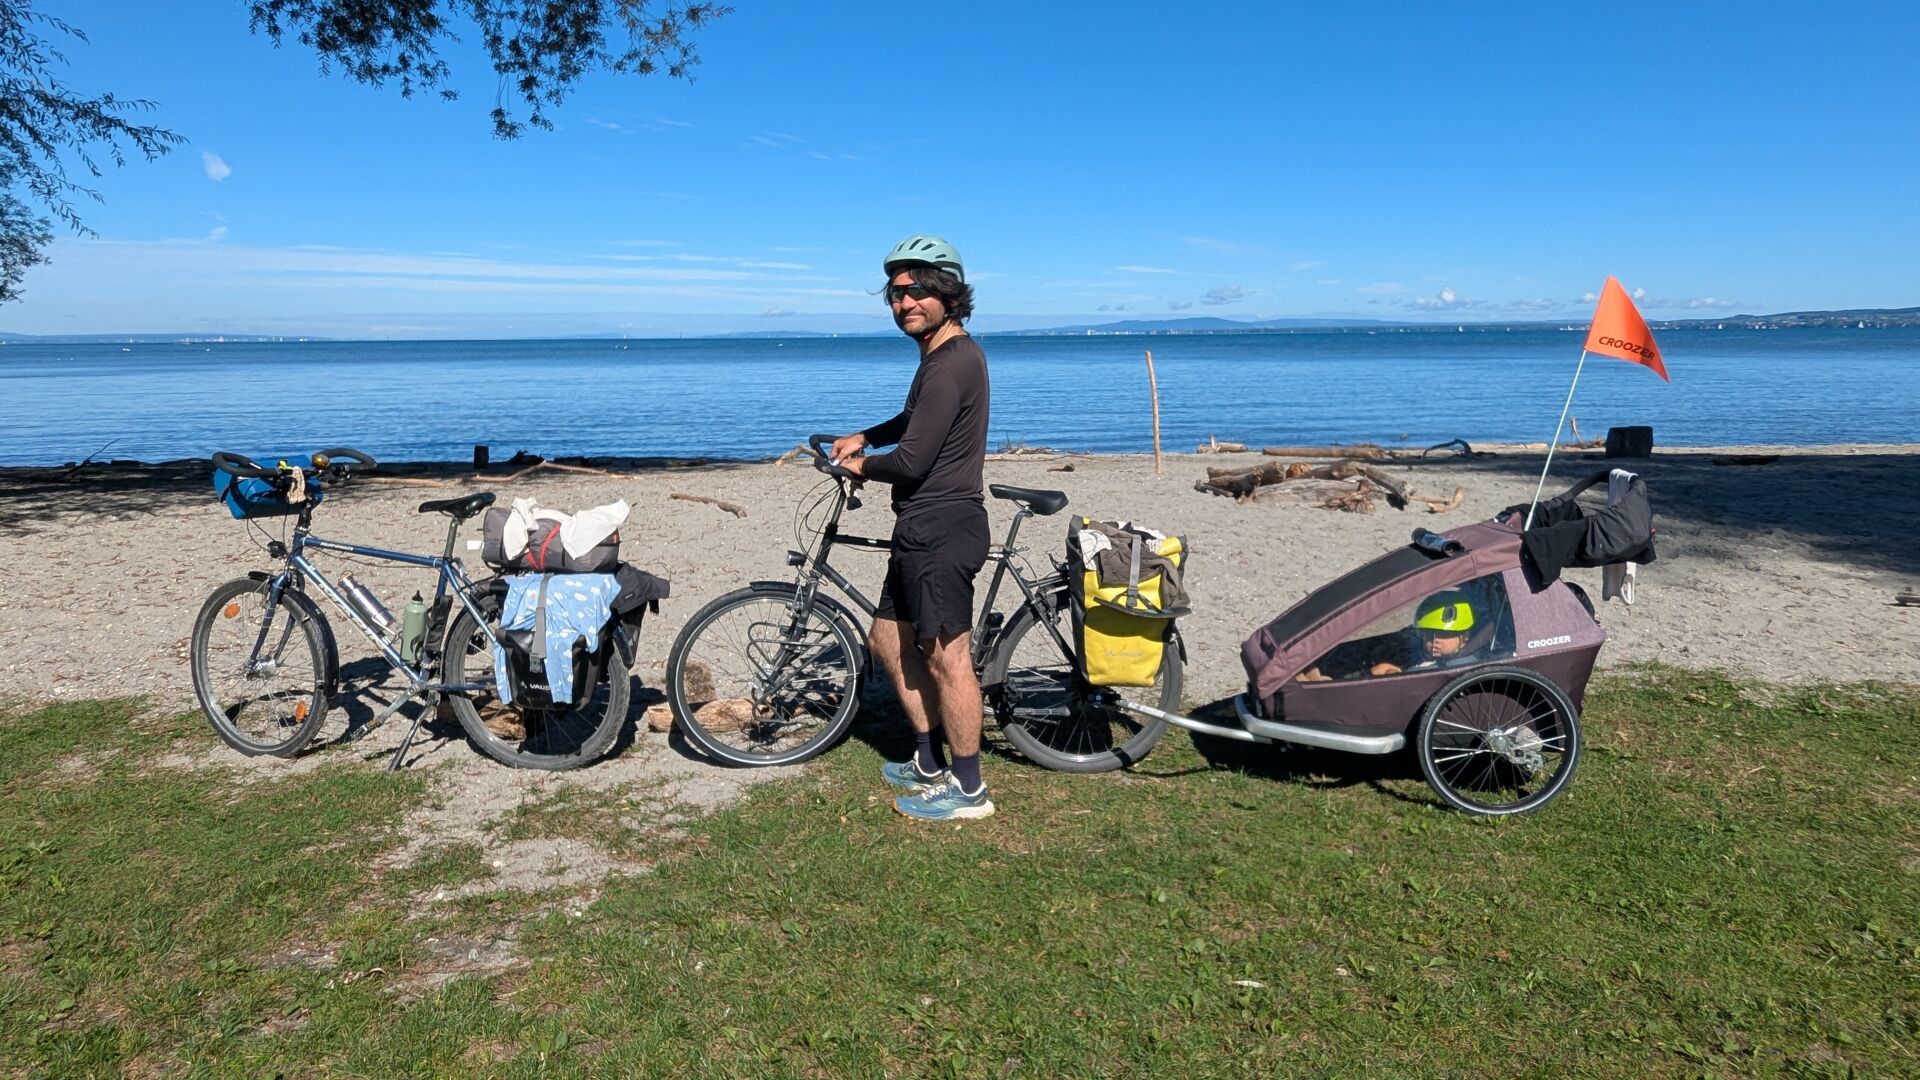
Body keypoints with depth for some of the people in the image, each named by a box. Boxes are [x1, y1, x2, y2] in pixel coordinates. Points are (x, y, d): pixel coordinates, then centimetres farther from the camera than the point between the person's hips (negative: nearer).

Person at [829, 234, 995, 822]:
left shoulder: (949, 365, -19)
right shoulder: (950, 353, 15)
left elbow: (912, 461, -20)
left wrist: (861, 466, -1)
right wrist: (864, 437, 19)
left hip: (940, 528, -11)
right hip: (927, 526, 11)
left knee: (946, 658, -2)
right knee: (888, 639, 18)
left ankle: (969, 789, 11)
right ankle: (929, 763, 29)